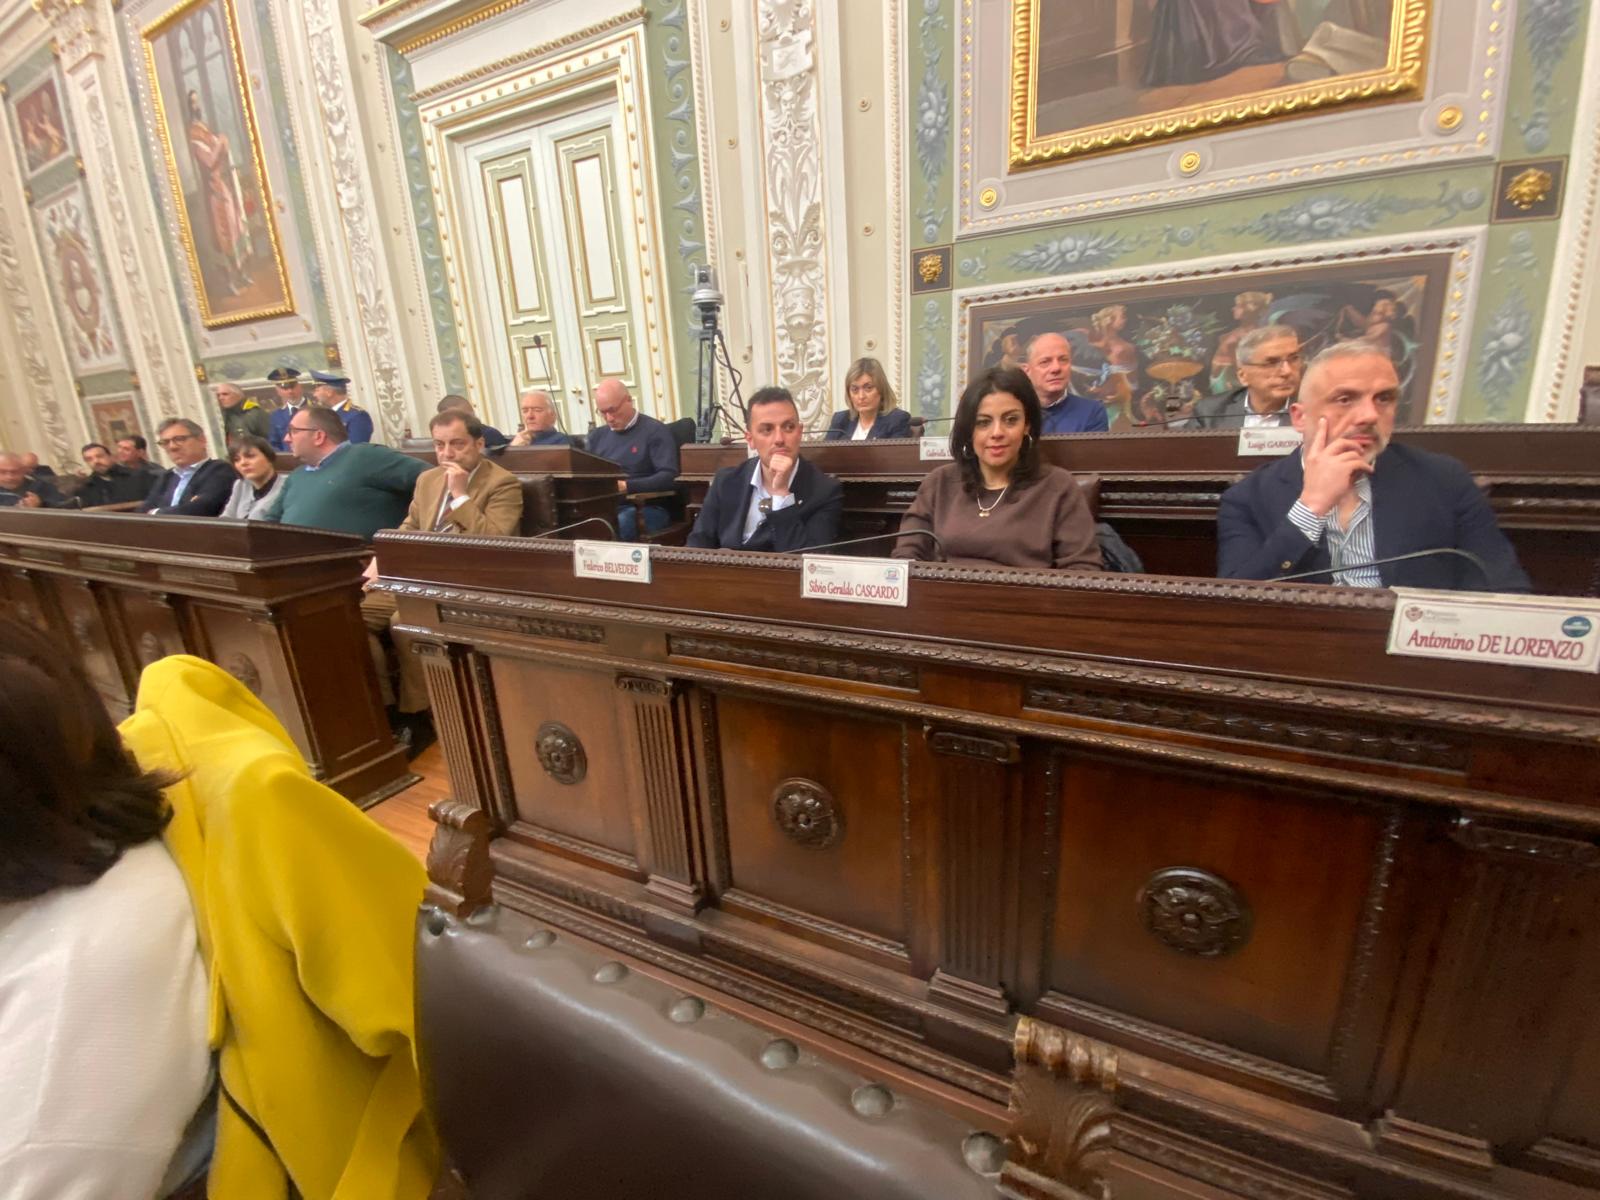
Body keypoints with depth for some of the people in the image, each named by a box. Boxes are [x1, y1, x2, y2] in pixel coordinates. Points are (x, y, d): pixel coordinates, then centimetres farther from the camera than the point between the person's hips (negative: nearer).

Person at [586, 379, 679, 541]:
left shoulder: (655, 431, 1)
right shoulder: (597, 436, 21)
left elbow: (669, 477, -11)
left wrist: (627, 486, -21)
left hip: (647, 507, -4)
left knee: (618, 524, -38)